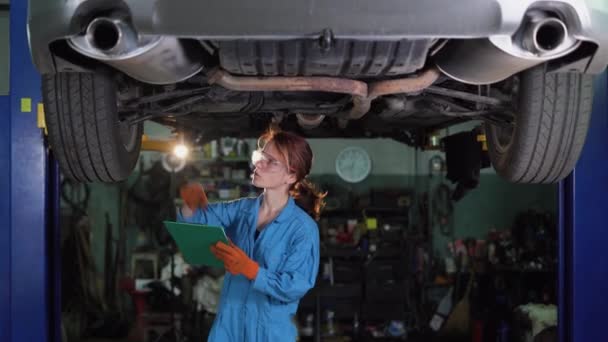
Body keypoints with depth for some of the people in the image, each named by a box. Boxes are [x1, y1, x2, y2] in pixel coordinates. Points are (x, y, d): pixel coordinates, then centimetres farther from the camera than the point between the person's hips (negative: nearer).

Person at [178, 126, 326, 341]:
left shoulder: (303, 228, -12)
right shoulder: (242, 210, 4)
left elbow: (295, 287, -17)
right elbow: (197, 221, 1)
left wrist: (249, 269, -26)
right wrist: (191, 205, -20)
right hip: (227, 324, 4)